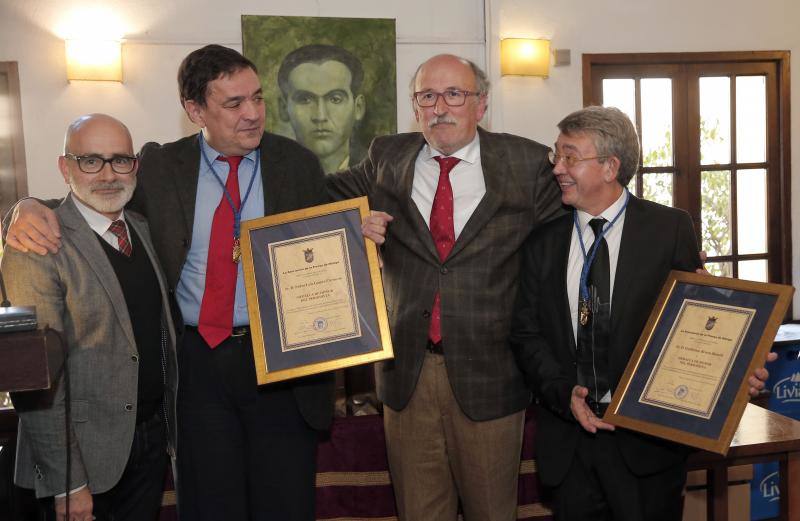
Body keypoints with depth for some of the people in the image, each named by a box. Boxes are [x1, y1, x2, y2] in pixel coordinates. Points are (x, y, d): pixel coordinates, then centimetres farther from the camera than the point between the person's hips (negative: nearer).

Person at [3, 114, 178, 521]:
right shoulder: (37, 248, -16)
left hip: (155, 437, 6)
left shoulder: (144, 230, 6)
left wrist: (171, 421, 11)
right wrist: (66, 482, -19)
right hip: (85, 451, -6)